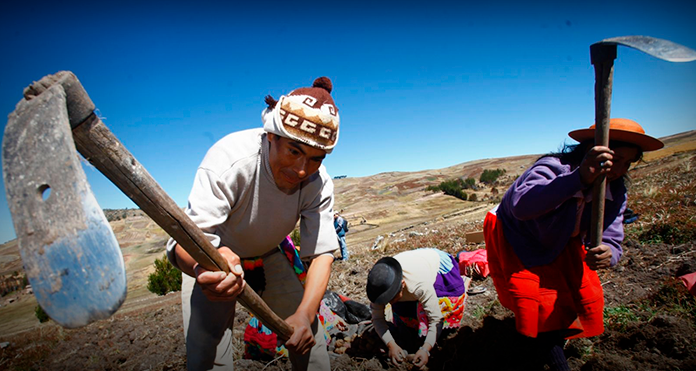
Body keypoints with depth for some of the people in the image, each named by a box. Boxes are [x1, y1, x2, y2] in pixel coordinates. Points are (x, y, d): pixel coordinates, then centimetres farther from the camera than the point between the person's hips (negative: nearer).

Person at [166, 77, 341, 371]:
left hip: (268, 258, 4)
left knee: (308, 339, 0)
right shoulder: (229, 158, -35)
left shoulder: (318, 184, -21)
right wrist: (203, 266, -66)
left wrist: (304, 314, -37)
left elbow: (322, 253, -22)